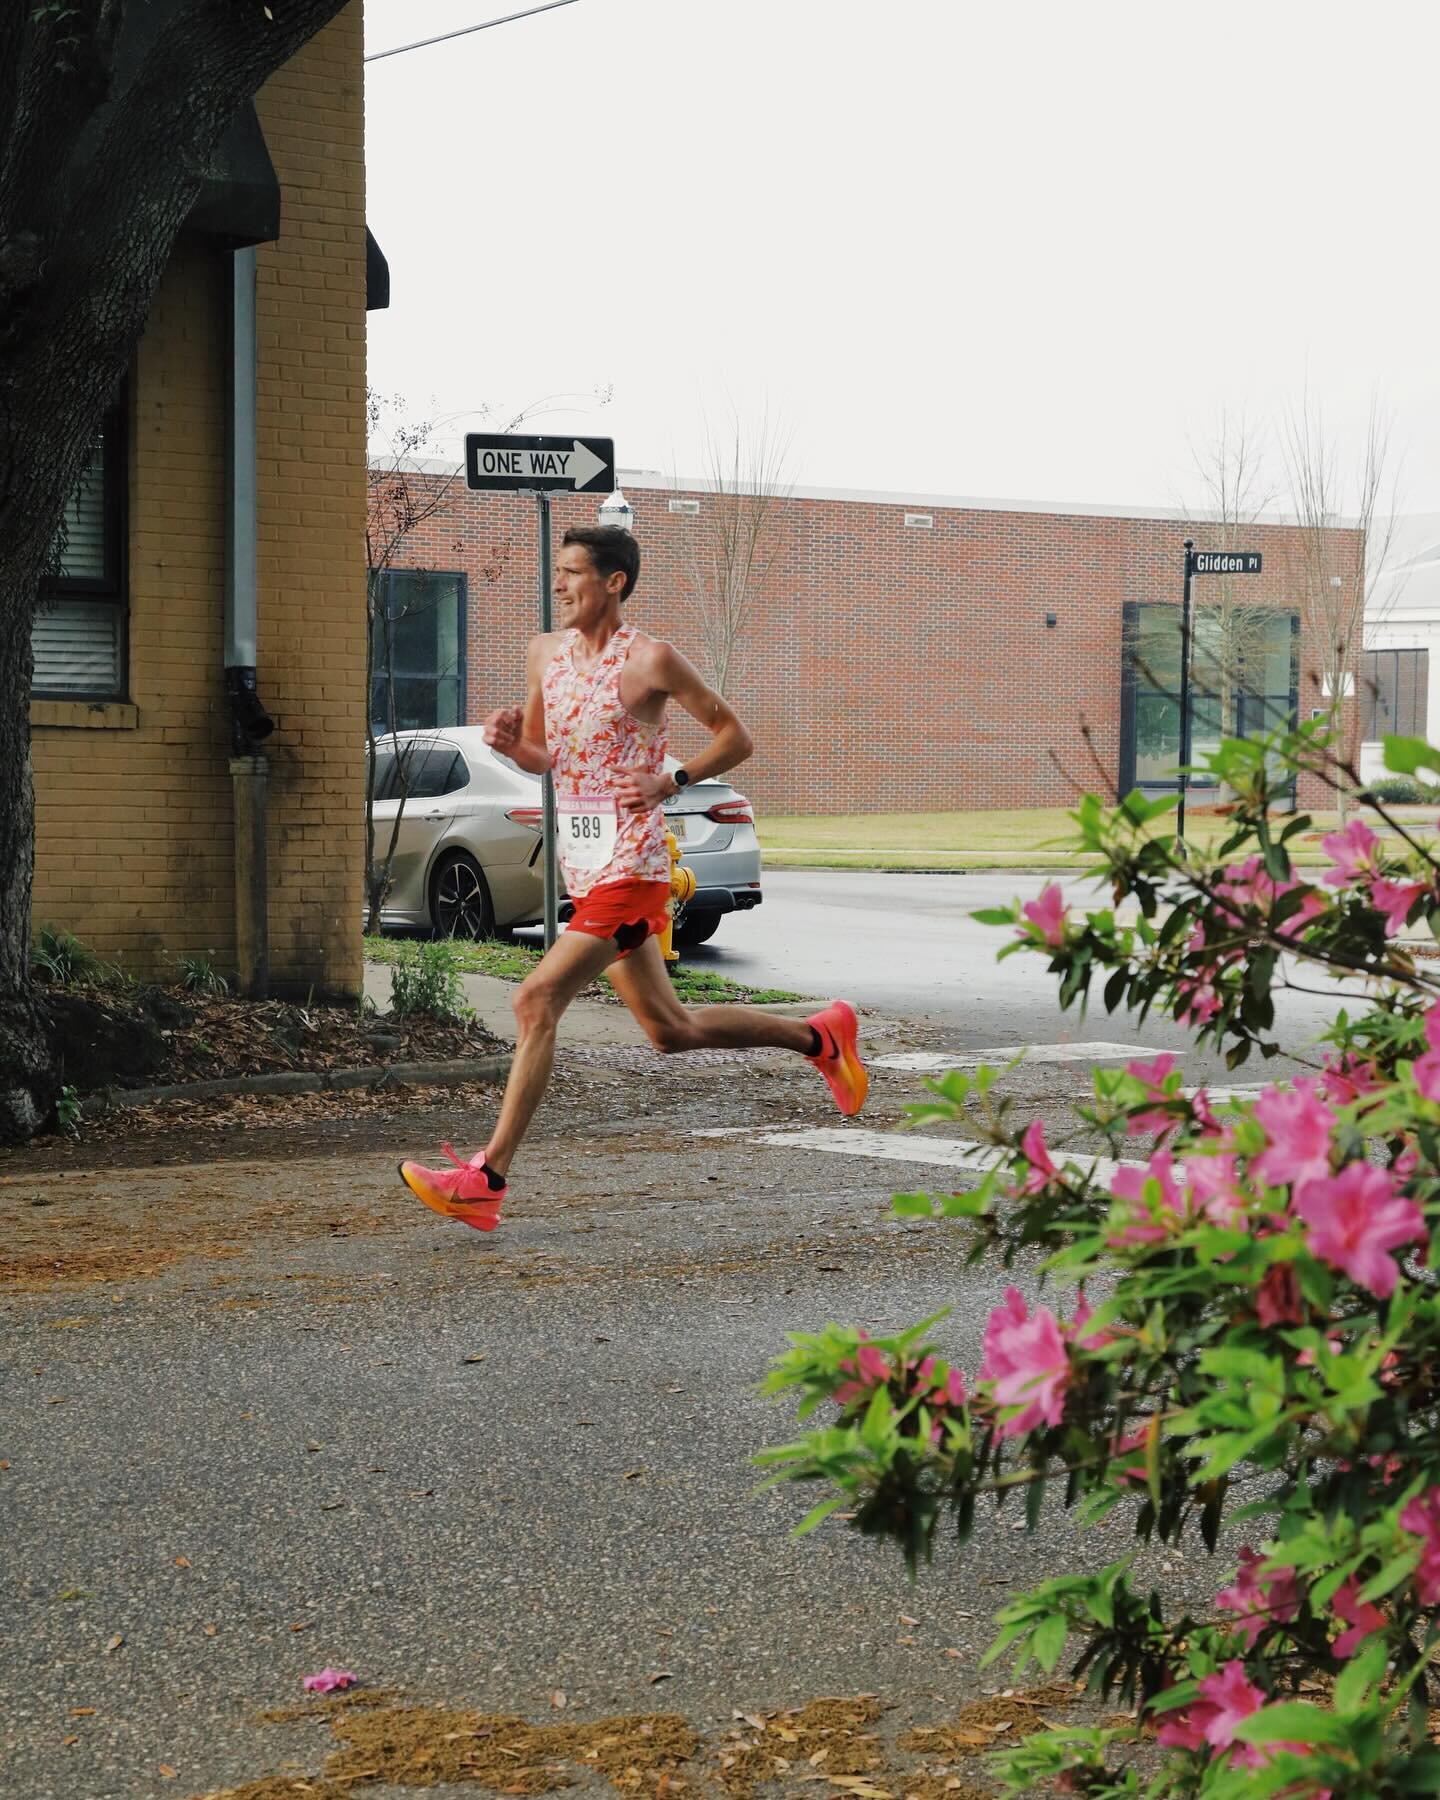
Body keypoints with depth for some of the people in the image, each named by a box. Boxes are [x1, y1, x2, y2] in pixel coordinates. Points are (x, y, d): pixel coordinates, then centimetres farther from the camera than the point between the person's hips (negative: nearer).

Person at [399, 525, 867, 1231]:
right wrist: (510, 741, -2)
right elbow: (542, 758, 20)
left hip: (629, 866, -8)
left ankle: (488, 1178, -16)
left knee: (536, 1001, -17)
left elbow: (735, 738, -3)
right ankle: (820, 1036, 34)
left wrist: (670, 782, -17)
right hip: (584, 871, 8)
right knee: (670, 1029, 16)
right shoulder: (544, 652, 10)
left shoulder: (650, 660, -10)